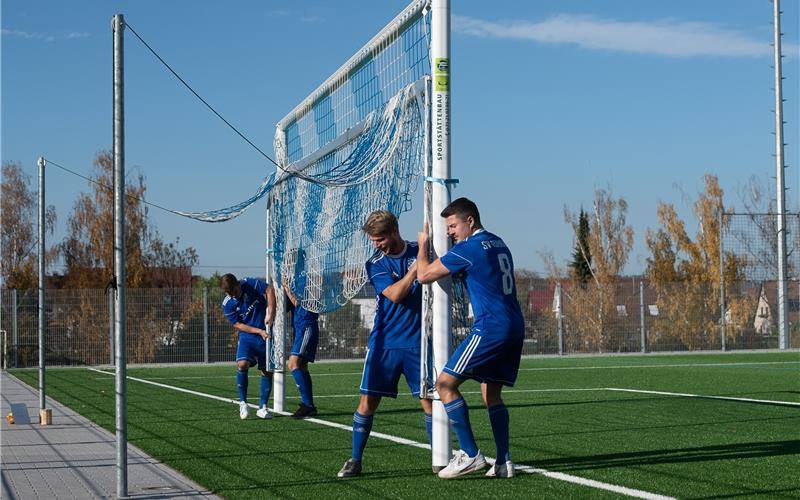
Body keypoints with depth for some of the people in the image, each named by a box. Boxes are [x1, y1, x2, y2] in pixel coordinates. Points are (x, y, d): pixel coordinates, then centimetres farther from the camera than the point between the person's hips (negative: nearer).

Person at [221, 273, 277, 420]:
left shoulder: (250, 284, -10)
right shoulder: (227, 305, -10)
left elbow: (270, 290, -6)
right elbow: (238, 325, -8)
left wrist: (270, 313, -16)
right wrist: (259, 331, -18)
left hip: (266, 335, 1)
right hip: (247, 336, -1)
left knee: (267, 371, 1)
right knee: (242, 364, -24)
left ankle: (262, 407, 12)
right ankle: (243, 402, -8)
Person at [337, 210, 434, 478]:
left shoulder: (419, 252, 3)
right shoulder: (375, 264, 1)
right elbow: (394, 294, -15)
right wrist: (416, 267, -20)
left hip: (418, 343, 0)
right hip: (384, 343, 0)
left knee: (429, 401, -1)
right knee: (368, 402, -1)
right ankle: (355, 460, 9)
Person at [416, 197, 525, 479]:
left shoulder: (467, 249, -9)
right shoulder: (498, 244, 17)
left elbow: (424, 275, -4)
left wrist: (422, 245, 14)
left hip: (490, 327, -9)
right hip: (514, 327, 9)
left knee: (445, 384, -6)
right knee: (491, 392, 14)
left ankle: (470, 454, -10)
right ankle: (503, 462, 6)